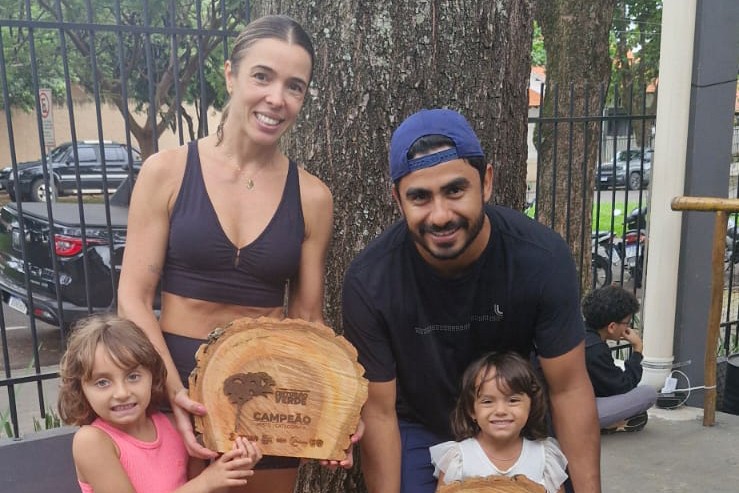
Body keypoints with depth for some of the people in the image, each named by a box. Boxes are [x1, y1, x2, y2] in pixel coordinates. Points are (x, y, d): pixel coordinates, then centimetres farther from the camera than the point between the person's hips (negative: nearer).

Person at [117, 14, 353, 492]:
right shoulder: (167, 171, -8)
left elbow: (308, 318, 1)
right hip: (177, 380, -1)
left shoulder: (312, 197, -3)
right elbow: (134, 298, -8)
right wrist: (174, 390, -20)